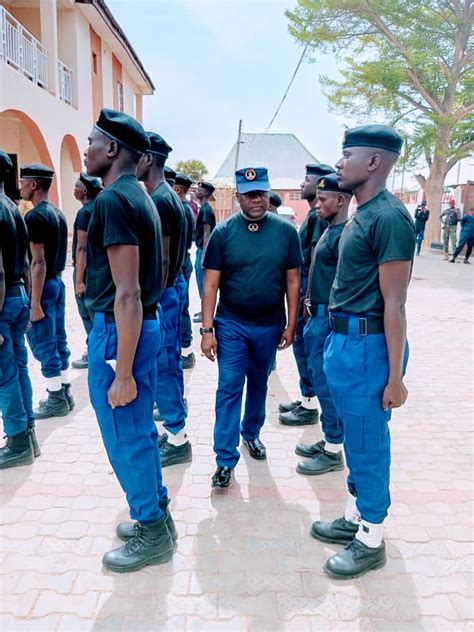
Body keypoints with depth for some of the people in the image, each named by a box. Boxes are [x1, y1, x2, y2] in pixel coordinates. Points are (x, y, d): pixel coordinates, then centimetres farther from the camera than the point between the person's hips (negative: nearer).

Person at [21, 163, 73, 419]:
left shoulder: (35, 217, -17)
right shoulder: (58, 213, 11)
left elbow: (38, 262, -21)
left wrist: (35, 302, -20)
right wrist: (55, 277, 21)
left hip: (43, 286, -9)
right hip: (58, 283, 9)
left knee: (43, 346, 0)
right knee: (58, 342, 14)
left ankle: (56, 400, 9)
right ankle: (65, 394, 23)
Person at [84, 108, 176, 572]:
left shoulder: (112, 200, -18)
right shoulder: (138, 195, 12)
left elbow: (127, 293, -23)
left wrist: (123, 373, -21)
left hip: (118, 330, -10)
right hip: (144, 325, 10)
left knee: (125, 438, 5)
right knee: (139, 431, 20)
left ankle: (152, 535, 23)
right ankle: (156, 515, 36)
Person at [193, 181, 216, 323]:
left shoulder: (206, 210, -15)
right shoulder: (204, 209, 15)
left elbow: (207, 234, -19)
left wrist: (203, 255, -21)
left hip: (203, 250, -10)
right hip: (201, 249, 10)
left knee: (203, 281, -3)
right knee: (202, 281, 15)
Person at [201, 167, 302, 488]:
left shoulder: (286, 231, -3)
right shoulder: (223, 232, -6)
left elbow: (292, 280, 2)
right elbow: (211, 284, -6)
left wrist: (291, 325, 1)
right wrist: (207, 330, -9)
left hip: (270, 325, 2)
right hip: (231, 323, -1)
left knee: (259, 384, 18)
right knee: (229, 388, 0)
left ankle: (251, 433, 41)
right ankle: (226, 459, 9)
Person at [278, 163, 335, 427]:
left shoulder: (318, 217, -16)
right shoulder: (314, 215, 15)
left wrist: (308, 297, -22)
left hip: (309, 288, -10)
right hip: (305, 286, 10)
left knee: (305, 347, -2)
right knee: (303, 346, 16)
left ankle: (310, 407, 10)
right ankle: (307, 398, 27)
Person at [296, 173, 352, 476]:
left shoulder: (345, 234, -17)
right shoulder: (331, 229, 13)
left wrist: (331, 322, -22)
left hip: (330, 319, -10)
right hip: (319, 316, 10)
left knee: (327, 383, 0)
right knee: (325, 382, 17)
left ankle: (333, 452, 14)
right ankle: (328, 440, 31)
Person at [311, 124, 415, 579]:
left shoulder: (389, 218, -18)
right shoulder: (362, 214, 11)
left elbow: (394, 304, -20)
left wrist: (395, 377, -18)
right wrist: (336, 340, 16)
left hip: (367, 345, -9)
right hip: (343, 339, 9)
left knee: (368, 443, 5)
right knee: (354, 438, 20)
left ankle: (371, 540, 25)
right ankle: (355, 517, 38)